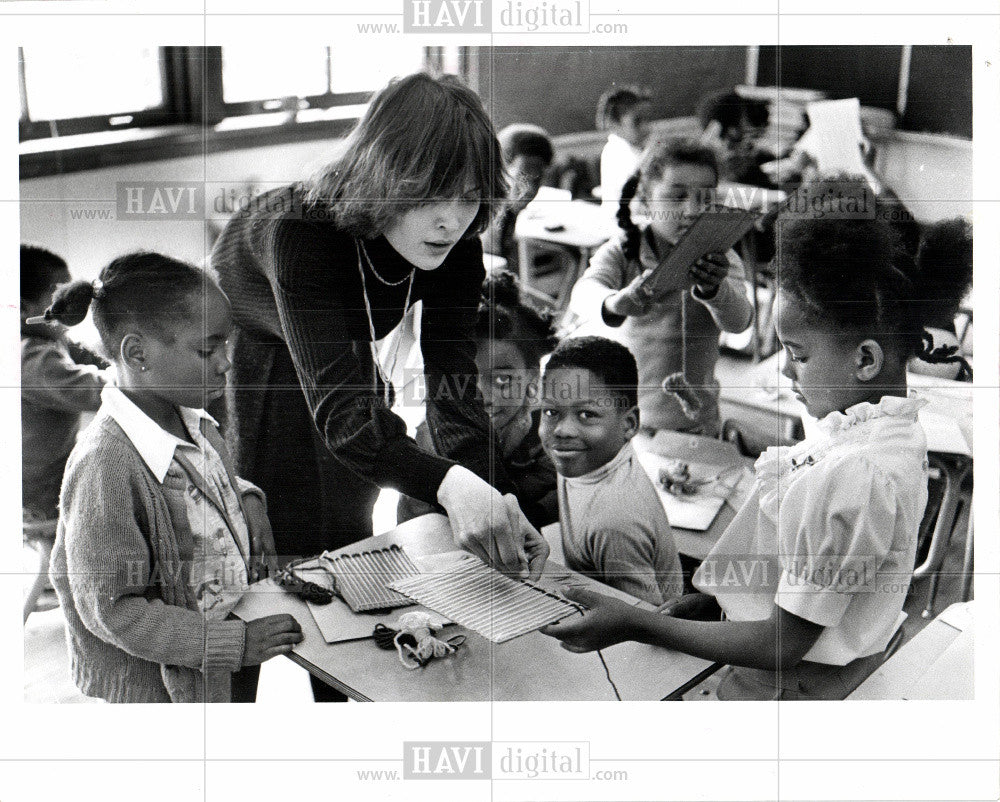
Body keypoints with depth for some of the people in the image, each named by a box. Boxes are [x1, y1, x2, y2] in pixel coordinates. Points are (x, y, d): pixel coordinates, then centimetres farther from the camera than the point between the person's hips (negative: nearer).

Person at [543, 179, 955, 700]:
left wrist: (635, 625, -19)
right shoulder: (896, 430, 4)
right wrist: (720, 597, 9)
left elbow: (782, 647, -23)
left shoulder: (850, 475, -28)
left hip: (788, 692, -9)